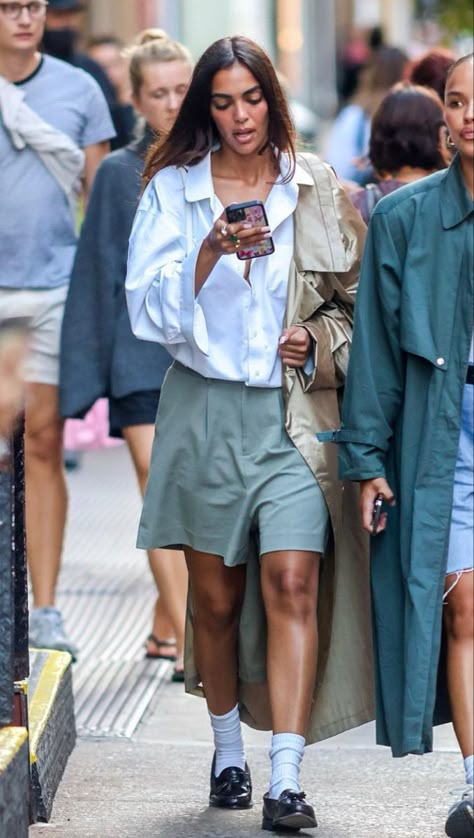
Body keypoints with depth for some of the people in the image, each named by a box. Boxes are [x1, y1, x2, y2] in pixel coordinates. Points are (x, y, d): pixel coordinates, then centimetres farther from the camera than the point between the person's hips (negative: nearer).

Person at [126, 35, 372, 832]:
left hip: (292, 412, -1)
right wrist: (211, 253, -19)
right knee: (215, 598, 9)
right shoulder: (172, 190, 4)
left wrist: (320, 339, -6)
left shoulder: (316, 190, 6)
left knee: (292, 582, -14)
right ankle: (227, 747, 30)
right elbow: (149, 311, -4)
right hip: (205, 409, 1)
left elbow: (355, 295, 13)